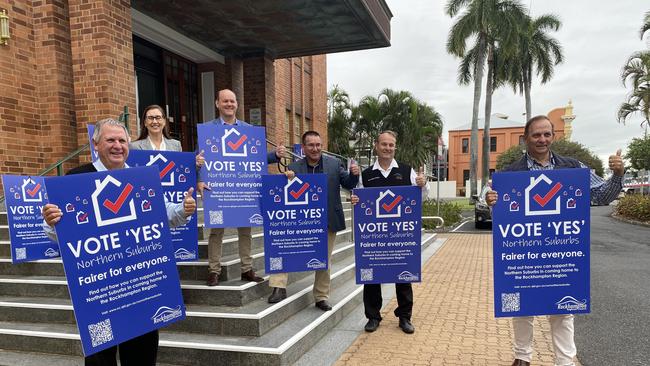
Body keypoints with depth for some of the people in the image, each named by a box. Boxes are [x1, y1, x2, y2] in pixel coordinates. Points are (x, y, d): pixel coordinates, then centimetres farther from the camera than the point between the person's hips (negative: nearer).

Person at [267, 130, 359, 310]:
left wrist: (354, 174, -19)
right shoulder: (294, 167, -4)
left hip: (328, 221, 1)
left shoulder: (334, 163, 0)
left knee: (324, 261, 12)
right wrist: (288, 180, -28)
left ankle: (321, 297, 29)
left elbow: (349, 184, 2)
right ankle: (279, 288, -6)